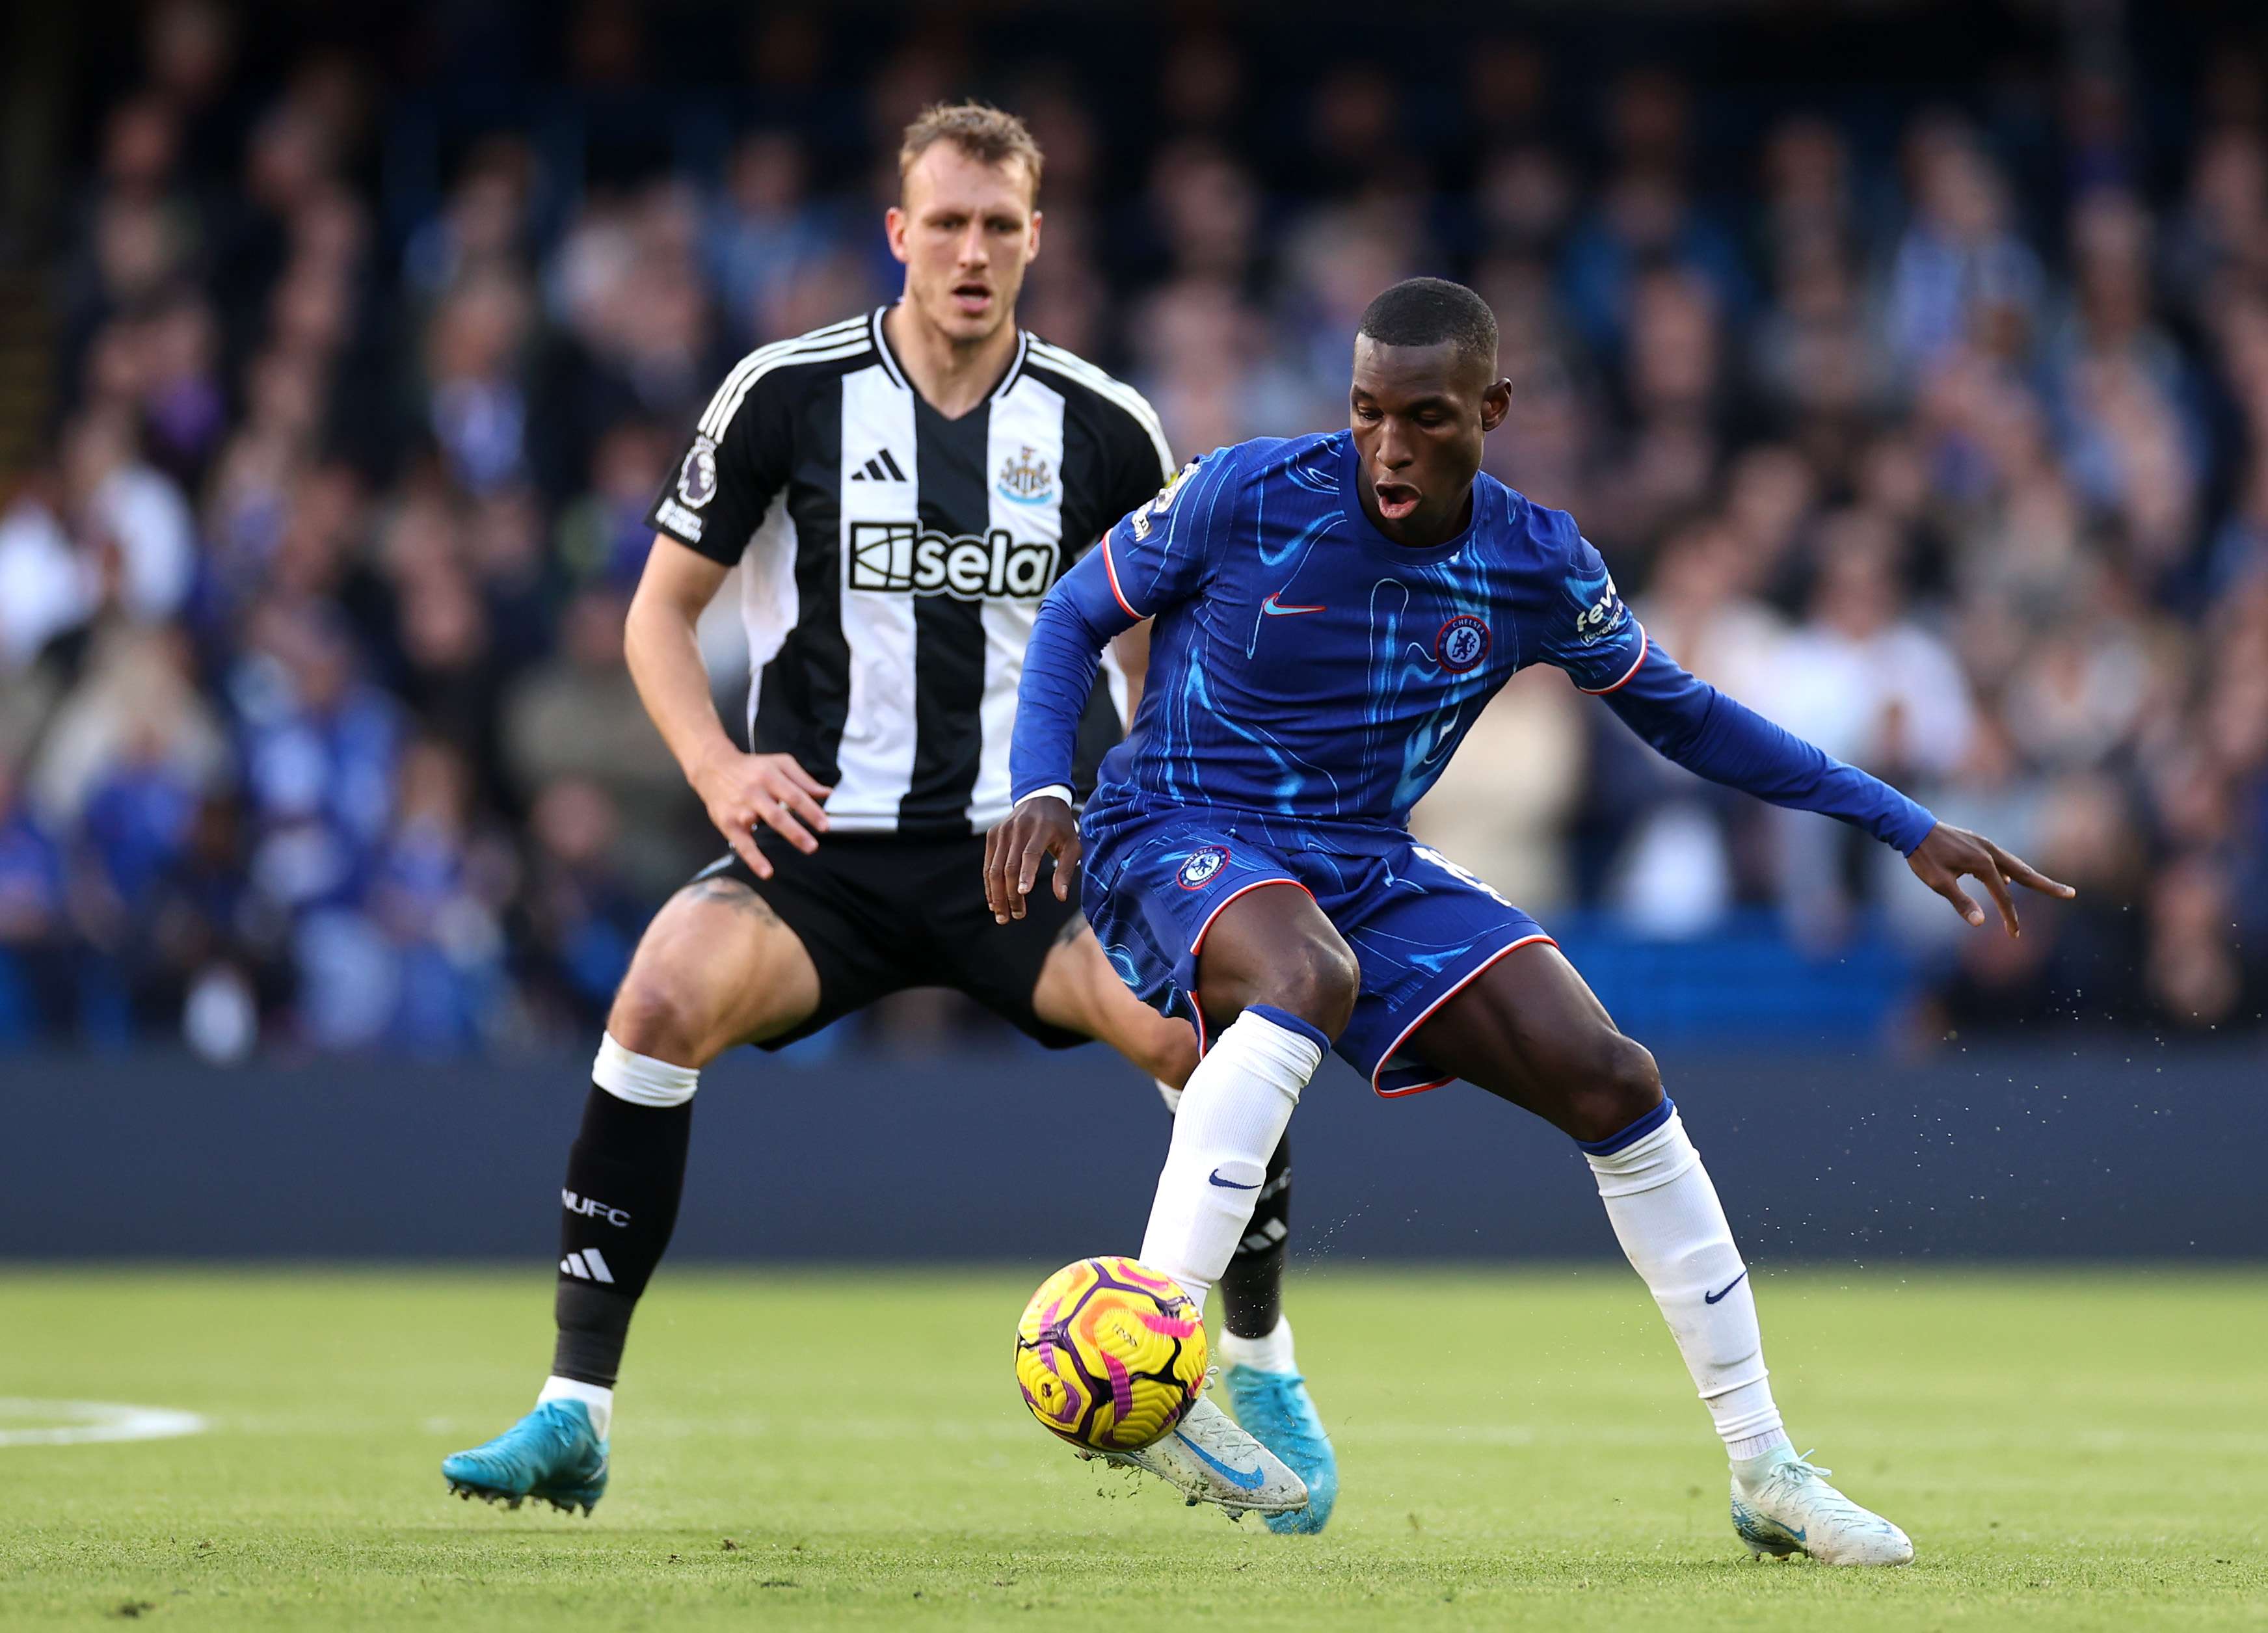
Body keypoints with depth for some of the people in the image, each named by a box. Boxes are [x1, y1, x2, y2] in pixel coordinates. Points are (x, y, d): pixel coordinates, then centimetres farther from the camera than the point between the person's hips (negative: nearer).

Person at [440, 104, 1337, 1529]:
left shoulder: (1104, 428, 2)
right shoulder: (788, 394, -2)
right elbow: (662, 609, 5)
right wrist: (718, 768, -12)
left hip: (1030, 852, 1)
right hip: (827, 846, -1)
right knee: (663, 996, -30)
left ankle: (1261, 1369, 0)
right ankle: (576, 1413, -22)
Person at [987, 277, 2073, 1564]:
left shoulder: (1539, 566, -4)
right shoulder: (1247, 497, -15)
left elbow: (1678, 711, 11)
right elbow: (1075, 618, 0)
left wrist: (1906, 826, 6)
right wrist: (1042, 791, -17)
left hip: (1369, 868, 5)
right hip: (1177, 835, -5)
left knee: (1610, 1080, -8)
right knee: (1310, 975, -40)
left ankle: (1767, 1472, 3)